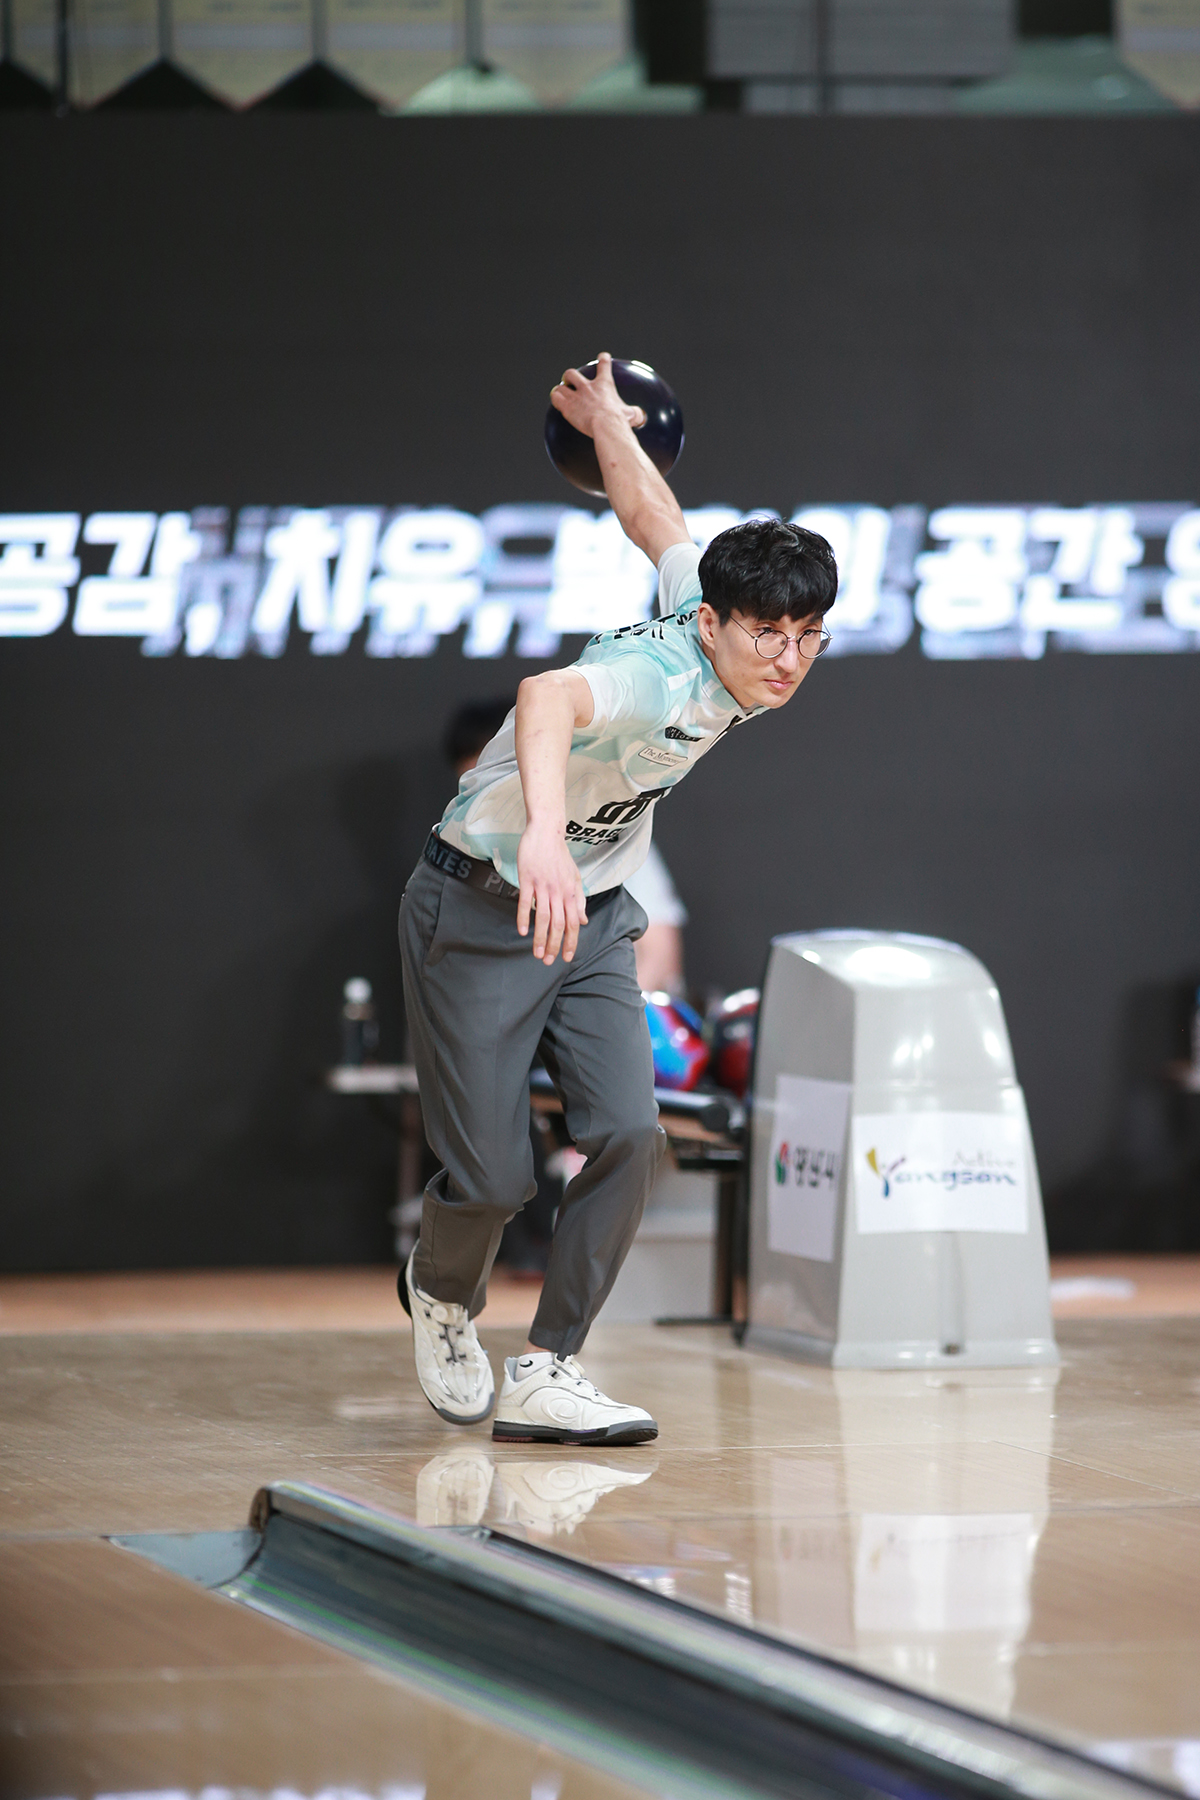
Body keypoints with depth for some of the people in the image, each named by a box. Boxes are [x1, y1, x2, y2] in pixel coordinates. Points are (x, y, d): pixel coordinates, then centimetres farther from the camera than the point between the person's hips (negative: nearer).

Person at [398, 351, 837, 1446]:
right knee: (493, 1178, -4)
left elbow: (657, 522, 11)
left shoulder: (722, 640, -8)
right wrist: (545, 831, -77)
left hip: (594, 917, 7)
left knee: (630, 1134, -13)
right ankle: (443, 1290, 32)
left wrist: (610, 422, 33)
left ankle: (544, 1377, -4)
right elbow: (549, 697, -57)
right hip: (480, 914, -7)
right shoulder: (658, 681, -33)